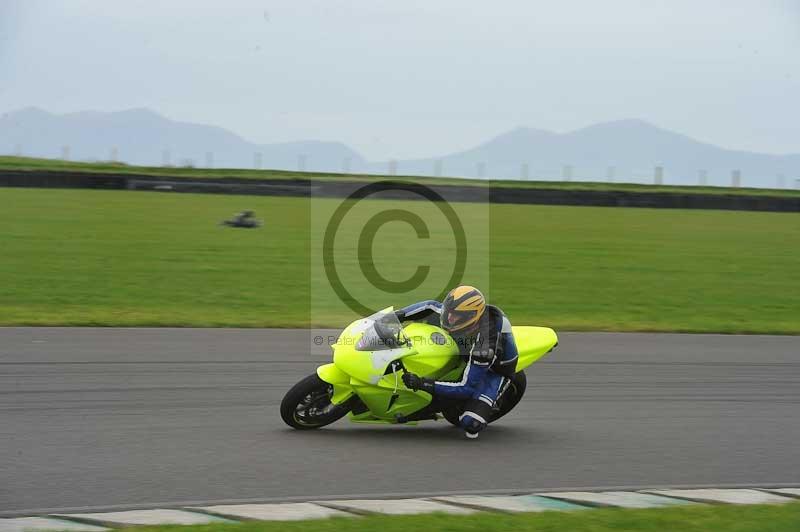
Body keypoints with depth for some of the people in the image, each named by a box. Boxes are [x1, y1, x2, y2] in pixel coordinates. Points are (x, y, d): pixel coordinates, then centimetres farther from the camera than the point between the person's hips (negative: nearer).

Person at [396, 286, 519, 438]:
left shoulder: (485, 345, -43)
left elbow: (466, 387, -39)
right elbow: (431, 306, -3)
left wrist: (423, 384, -43)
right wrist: (398, 315, -17)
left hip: (494, 370, -7)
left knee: (470, 424, -28)